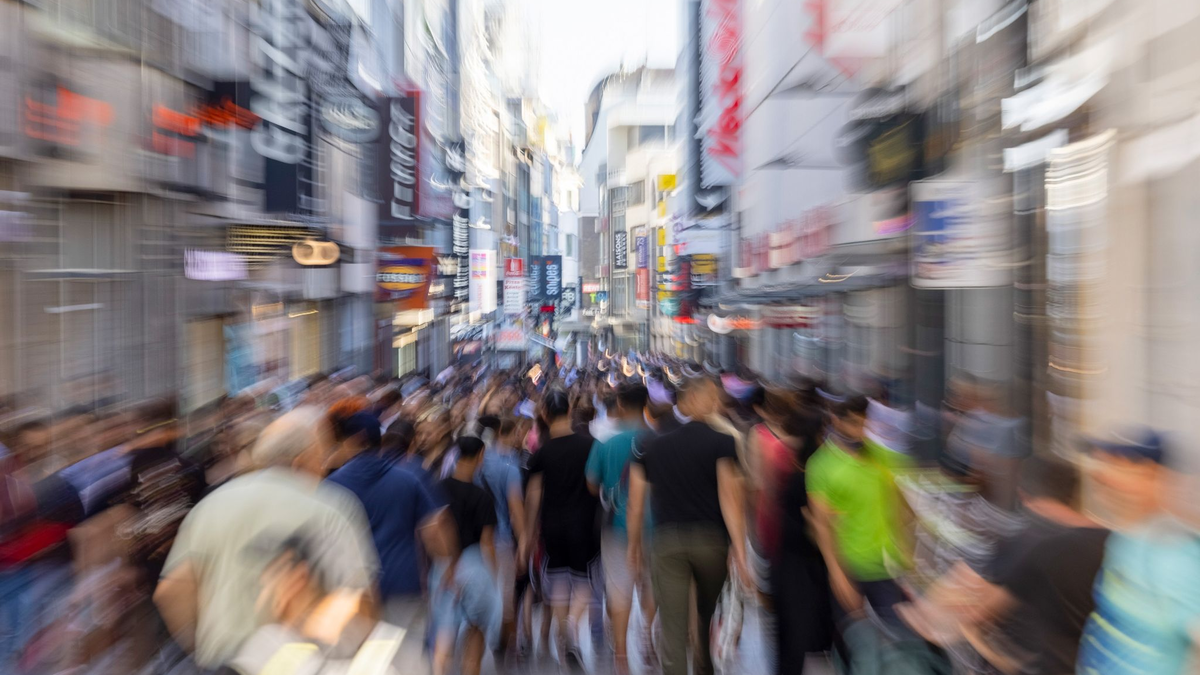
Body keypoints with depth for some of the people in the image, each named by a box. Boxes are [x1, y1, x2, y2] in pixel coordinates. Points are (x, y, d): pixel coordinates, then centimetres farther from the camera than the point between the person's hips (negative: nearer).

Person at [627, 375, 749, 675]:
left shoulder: (653, 446, 3)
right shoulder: (723, 442, -6)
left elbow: (636, 503, 4)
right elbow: (729, 498, -14)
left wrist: (634, 544, 15)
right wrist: (740, 551, -12)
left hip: (666, 540, 1)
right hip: (711, 539, 0)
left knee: (673, 630, 5)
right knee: (709, 620, 26)